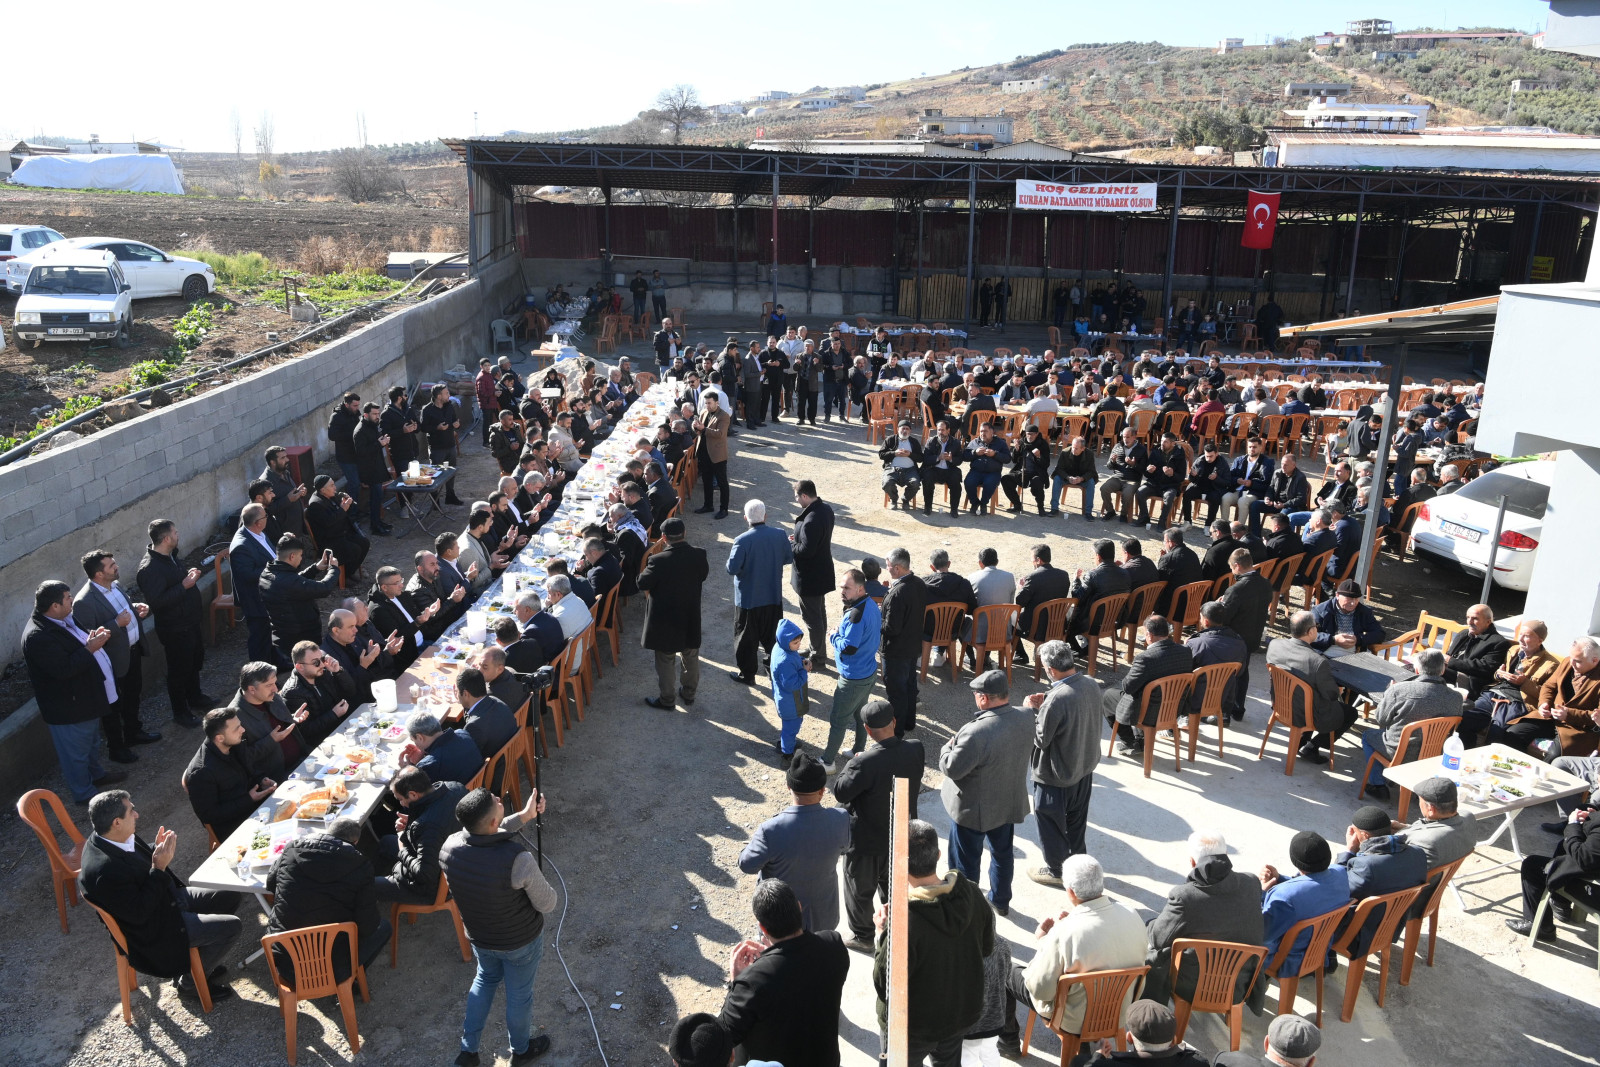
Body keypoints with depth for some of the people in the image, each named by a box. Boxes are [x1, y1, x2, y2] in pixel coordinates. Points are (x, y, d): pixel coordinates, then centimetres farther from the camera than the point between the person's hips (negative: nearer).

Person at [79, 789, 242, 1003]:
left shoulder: (116, 839, -7)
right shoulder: (104, 870, -35)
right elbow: (139, 913, -29)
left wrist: (157, 850, -8)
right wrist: (159, 868, -31)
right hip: (154, 930, -10)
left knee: (232, 897, 11)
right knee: (232, 926, -14)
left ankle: (204, 961, 26)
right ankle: (191, 981, 9)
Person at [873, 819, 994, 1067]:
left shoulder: (904, 921, -37)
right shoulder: (972, 895, -18)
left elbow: (885, 984, -25)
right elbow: (986, 948, 0)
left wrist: (883, 934, -16)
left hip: (912, 1028, -5)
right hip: (962, 1014, 5)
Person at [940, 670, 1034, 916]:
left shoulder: (976, 733, -36)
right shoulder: (1026, 719, -14)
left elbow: (951, 768, -27)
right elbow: (1030, 752, 5)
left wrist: (948, 746, -8)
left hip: (973, 811, -7)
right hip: (1009, 803, 7)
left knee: (965, 863, 15)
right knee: (1002, 853, 28)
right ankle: (1001, 901, 48)